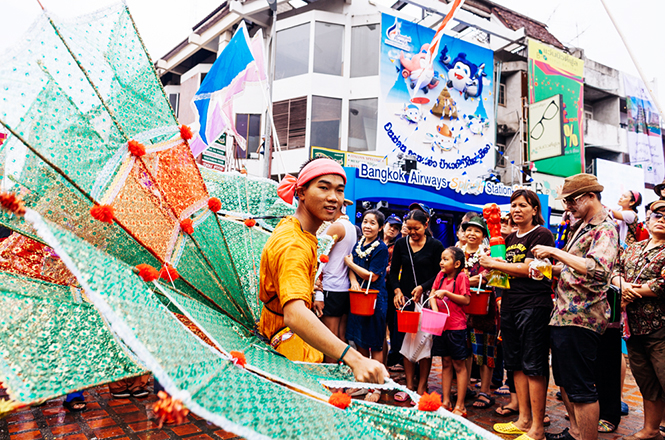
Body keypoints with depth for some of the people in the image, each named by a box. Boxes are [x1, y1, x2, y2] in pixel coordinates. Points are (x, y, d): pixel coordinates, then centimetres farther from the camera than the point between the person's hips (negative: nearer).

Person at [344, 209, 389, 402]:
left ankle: (376, 388, 18)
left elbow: (373, 276, -14)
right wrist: (353, 281, -12)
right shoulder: (358, 244, 9)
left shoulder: (381, 248, -11)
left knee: (375, 346, 4)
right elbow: (351, 268, 9)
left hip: (375, 299, -6)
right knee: (359, 341, 14)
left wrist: (350, 263, -8)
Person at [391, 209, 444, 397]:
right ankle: (409, 385, 18)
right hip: (405, 299, 3)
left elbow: (439, 274, -2)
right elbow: (394, 271, 9)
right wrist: (397, 290, -5)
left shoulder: (435, 245, -2)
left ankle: (421, 387, 12)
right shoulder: (401, 244, 6)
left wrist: (422, 287, -14)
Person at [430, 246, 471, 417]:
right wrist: (435, 310, -10)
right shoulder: (441, 276, 9)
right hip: (441, 324, 6)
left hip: (456, 326, -6)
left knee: (459, 364, 2)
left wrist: (446, 293, -19)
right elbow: (432, 295, 7)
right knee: (446, 363, 13)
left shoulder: (461, 277, -9)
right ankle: (446, 402, 22)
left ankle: (460, 406, 10)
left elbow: (466, 300, -14)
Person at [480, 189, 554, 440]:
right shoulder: (510, 239, 18)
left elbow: (528, 269, -15)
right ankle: (524, 419, 24)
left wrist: (493, 263, -8)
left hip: (534, 304, -8)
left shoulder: (542, 235, -5)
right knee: (516, 364, 12)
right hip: (510, 305, 8)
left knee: (534, 367, -2)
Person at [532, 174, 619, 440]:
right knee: (564, 381, 19)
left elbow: (597, 268, -30)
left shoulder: (605, 229, -12)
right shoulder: (582, 226, 18)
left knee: (580, 387, -2)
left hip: (581, 318, -10)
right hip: (563, 315, 10)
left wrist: (555, 252, -26)